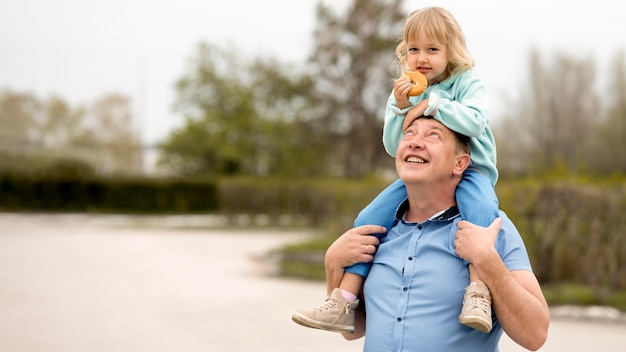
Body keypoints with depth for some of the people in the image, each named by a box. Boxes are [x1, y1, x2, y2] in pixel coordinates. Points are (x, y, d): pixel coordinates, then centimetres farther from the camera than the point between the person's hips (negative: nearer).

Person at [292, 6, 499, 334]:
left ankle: (479, 290, -42)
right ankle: (344, 302, -12)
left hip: (469, 171, -4)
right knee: (368, 220, -12)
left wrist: (431, 104, -23)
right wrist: (400, 108, -16)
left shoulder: (468, 83, -2)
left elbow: (474, 121, -22)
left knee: (480, 209, -39)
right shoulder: (403, 92, 8)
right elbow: (393, 147, 0)